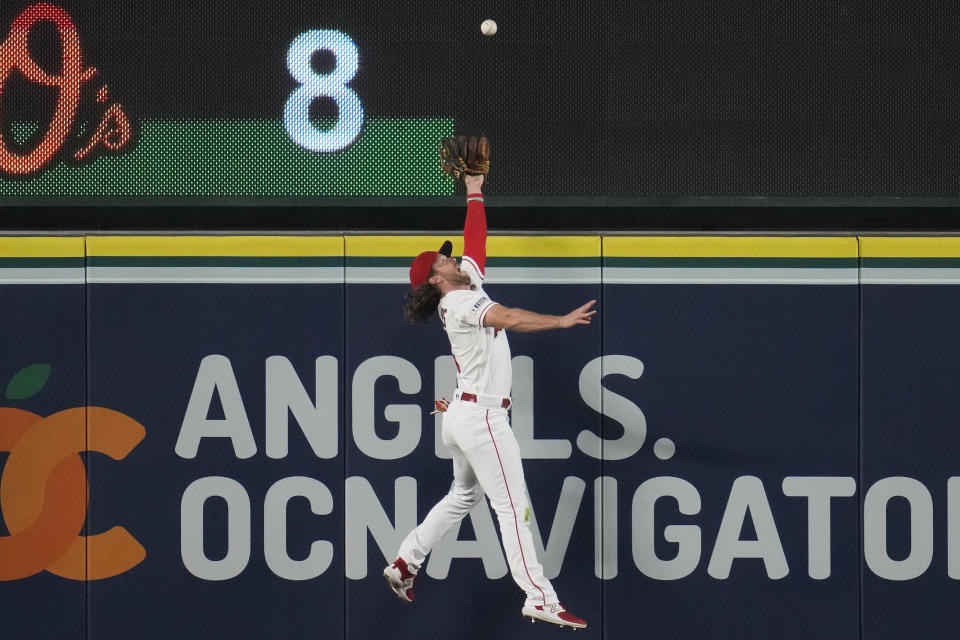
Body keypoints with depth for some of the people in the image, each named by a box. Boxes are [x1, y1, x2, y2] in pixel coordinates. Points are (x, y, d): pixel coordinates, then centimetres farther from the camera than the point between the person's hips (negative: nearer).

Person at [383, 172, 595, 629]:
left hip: (464, 415, 10)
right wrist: (561, 321, -38)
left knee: (464, 495, 25)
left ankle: (405, 563, 29)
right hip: (482, 416, -10)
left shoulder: (468, 283, 11)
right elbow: (509, 319, -33)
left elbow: (476, 240, 22)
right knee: (513, 506, -11)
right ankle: (540, 599, -14)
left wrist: (474, 192, 28)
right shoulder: (463, 302, -16)